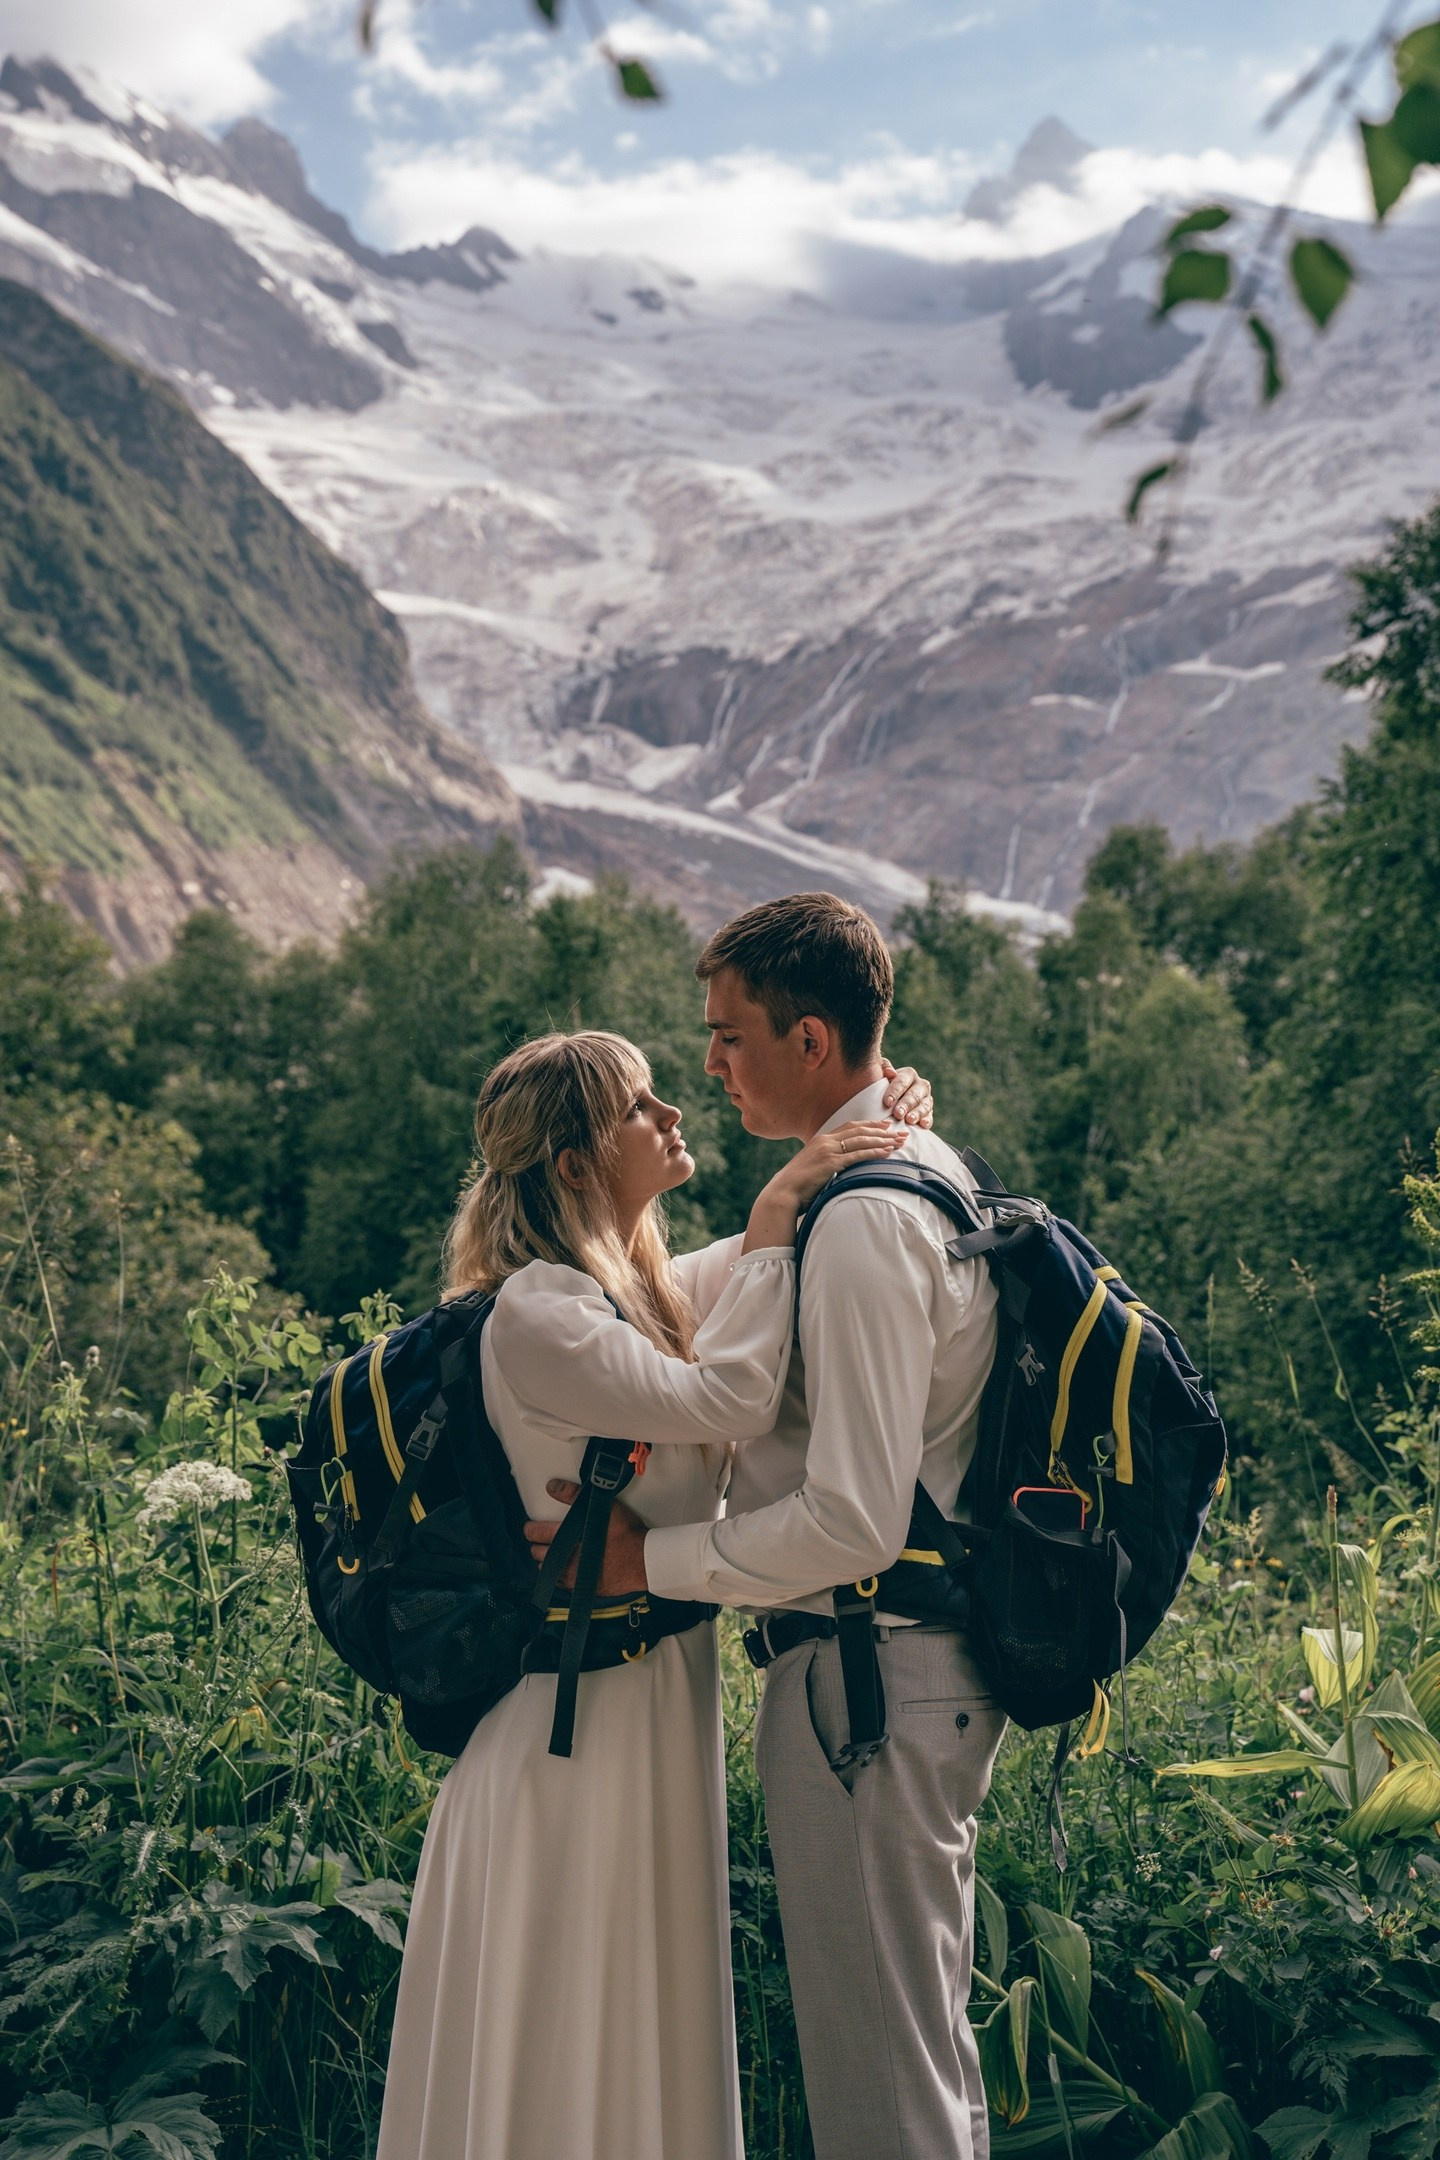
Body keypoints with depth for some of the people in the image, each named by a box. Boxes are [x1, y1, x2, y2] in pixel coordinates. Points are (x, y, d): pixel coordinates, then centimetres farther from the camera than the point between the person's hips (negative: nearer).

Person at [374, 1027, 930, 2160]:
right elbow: (726, 1401, -26)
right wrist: (776, 1218, -19)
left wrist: (886, 1119, 2)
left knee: (651, 2036, 19)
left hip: (664, 1690, 9)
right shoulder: (536, 1312, -18)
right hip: (586, 1708, -9)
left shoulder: (644, 1286, 8)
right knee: (565, 2042, 5)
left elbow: (828, 1218, 19)